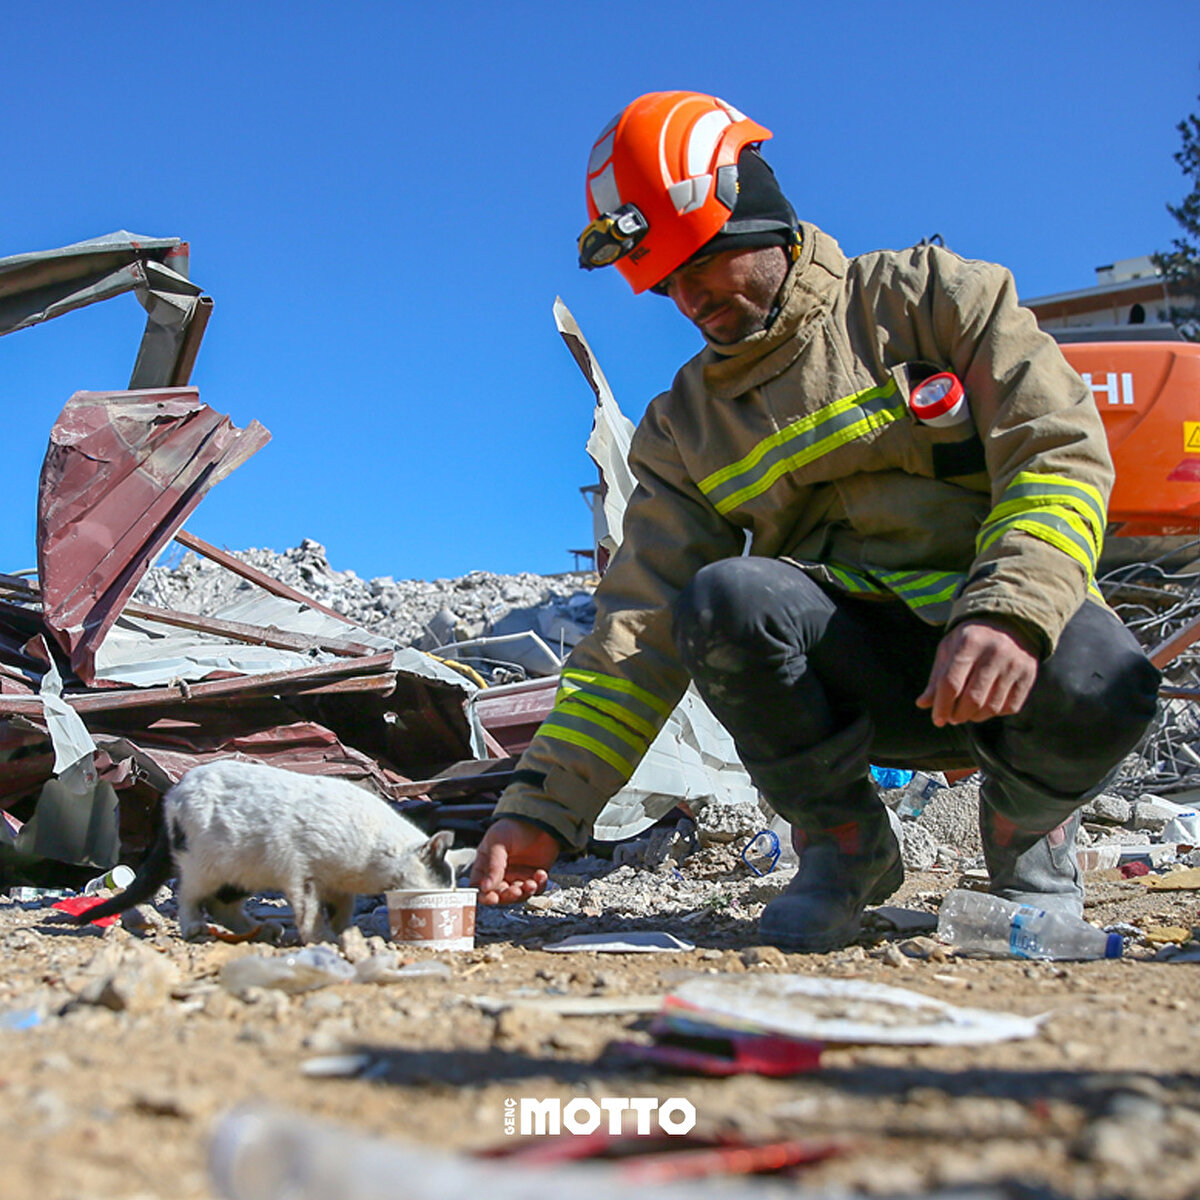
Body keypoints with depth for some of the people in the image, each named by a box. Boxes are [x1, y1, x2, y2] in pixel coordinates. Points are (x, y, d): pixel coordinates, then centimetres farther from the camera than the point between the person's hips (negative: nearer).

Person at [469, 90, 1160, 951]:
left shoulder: (928, 296, 2)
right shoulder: (684, 429, 10)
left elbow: (1060, 448, -9)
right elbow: (642, 630, 1)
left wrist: (1010, 613, -29)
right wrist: (547, 805, -11)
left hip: (1004, 636, -2)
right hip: (852, 675, 2)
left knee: (1099, 688, -36)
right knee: (723, 597, -28)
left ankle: (1028, 822, 2)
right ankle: (842, 840, -3)